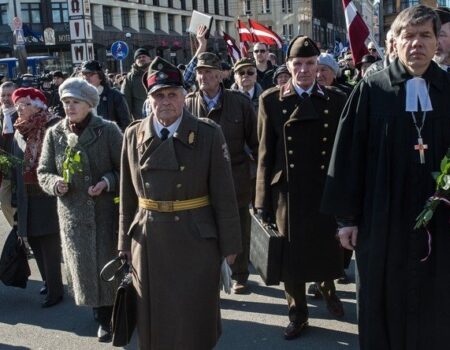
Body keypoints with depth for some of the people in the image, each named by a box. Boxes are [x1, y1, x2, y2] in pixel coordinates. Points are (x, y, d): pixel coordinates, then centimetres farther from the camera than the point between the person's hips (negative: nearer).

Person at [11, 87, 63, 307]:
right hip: (27, 199, 7)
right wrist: (15, 193, 7)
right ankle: (49, 281, 33)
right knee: (34, 242, 15)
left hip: (48, 196, -7)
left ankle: (55, 290, 13)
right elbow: (15, 165, 14)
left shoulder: (52, 128, -11)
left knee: (50, 245, 0)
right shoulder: (19, 132, 11)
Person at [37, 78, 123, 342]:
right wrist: (55, 183, -13)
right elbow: (44, 172, 8)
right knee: (86, 266, 8)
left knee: (112, 261, 5)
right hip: (73, 214, 3)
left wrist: (108, 182, -20)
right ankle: (104, 318, 26)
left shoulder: (108, 130, -6)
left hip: (107, 210, -2)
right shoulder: (54, 134, 3)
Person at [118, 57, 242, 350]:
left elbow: (224, 195, -6)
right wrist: (125, 244, 9)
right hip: (148, 242, 3)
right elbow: (128, 196, 7)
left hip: (197, 241, -3)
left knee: (196, 320, 8)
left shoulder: (209, 134, -7)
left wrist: (229, 245, -5)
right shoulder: (134, 135, 3)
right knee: (154, 320, 14)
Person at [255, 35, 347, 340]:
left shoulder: (337, 99, 2)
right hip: (288, 192, -1)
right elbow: (265, 153, -1)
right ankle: (298, 314, 28)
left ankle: (328, 289, 46)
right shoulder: (271, 100, -1)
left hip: (327, 190, 1)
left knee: (329, 248, 13)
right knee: (291, 255, 9)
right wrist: (264, 200, -2)